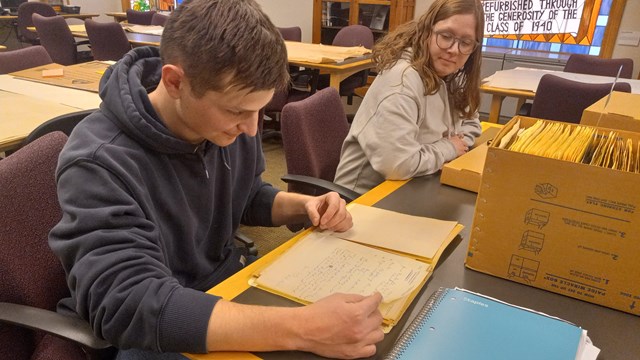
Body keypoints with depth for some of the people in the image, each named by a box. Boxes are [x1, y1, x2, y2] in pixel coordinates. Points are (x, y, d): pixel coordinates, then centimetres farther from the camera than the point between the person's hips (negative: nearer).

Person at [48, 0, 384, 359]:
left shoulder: (227, 121, -8)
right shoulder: (99, 163, -27)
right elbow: (131, 305, -36)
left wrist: (303, 205, -11)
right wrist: (303, 329, -44)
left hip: (228, 282, 5)